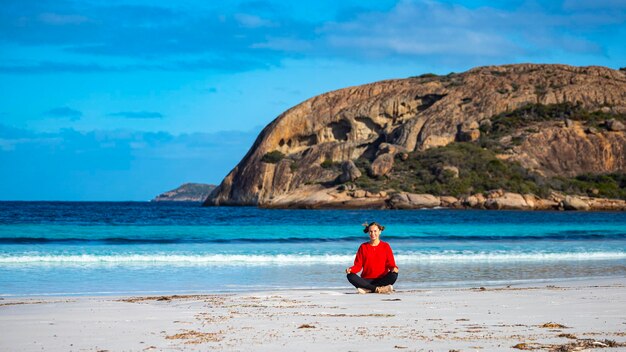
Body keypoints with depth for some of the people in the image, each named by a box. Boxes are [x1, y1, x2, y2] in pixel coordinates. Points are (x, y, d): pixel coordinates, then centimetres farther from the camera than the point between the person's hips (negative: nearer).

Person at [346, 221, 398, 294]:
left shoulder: (385, 246, 7)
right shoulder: (363, 247, 10)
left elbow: (390, 263, 2)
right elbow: (358, 265, 5)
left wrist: (394, 268, -22)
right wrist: (351, 269, -17)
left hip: (382, 279, -1)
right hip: (367, 280, 1)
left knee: (394, 275, -32)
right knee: (350, 276, -27)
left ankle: (367, 289, -32)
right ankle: (378, 289, -33)